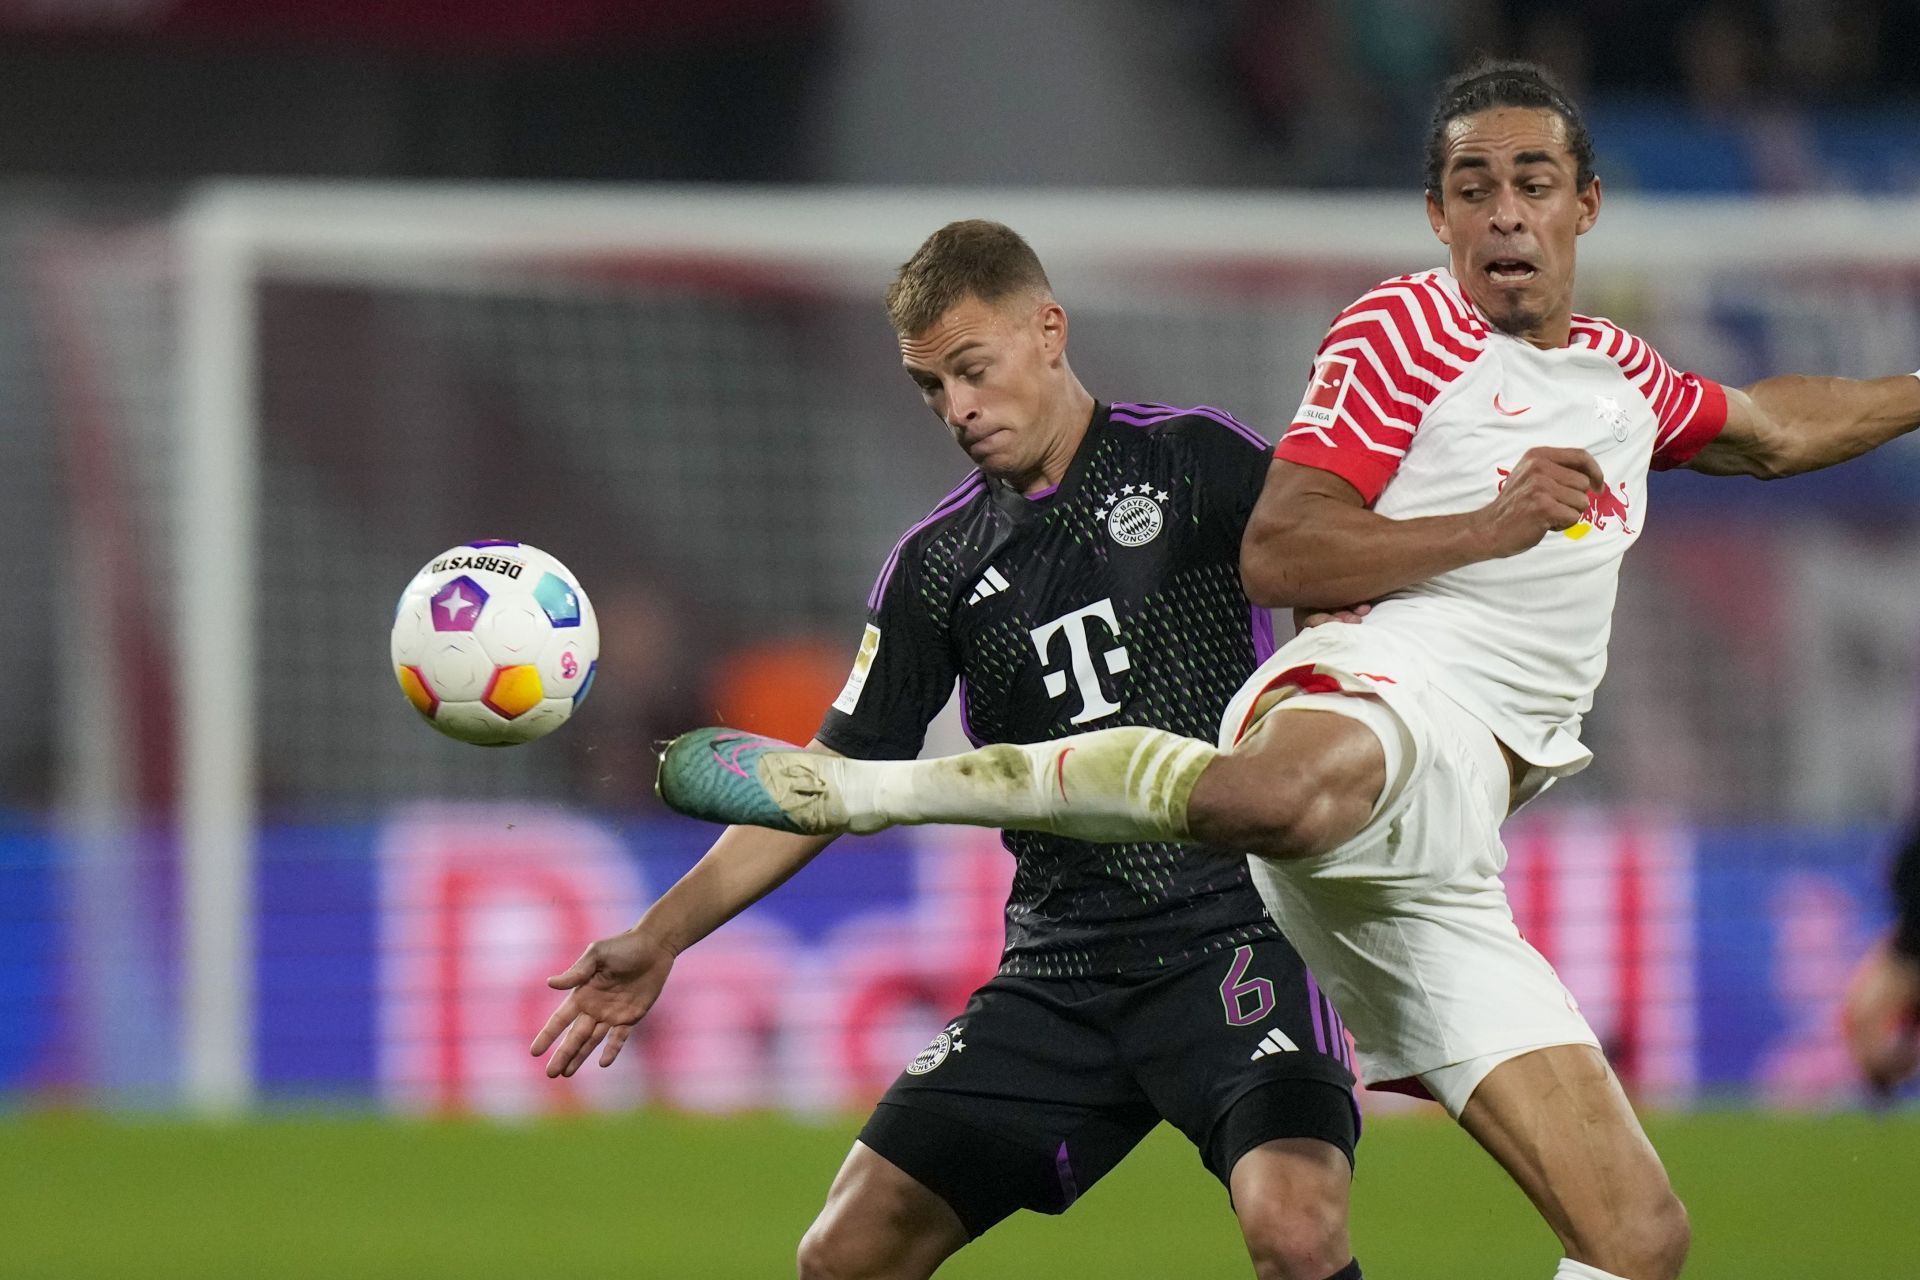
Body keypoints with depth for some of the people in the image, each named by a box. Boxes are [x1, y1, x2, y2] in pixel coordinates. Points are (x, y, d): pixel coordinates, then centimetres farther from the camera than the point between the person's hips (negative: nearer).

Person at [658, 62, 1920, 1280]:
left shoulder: (1620, 375, 29)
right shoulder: (1409, 327, 6)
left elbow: (1773, 429, 51)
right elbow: (1274, 556, -4)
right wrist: (1491, 526, -7)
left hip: (1437, 876, 8)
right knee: (1290, 796, -49)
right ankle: (846, 788, -39)